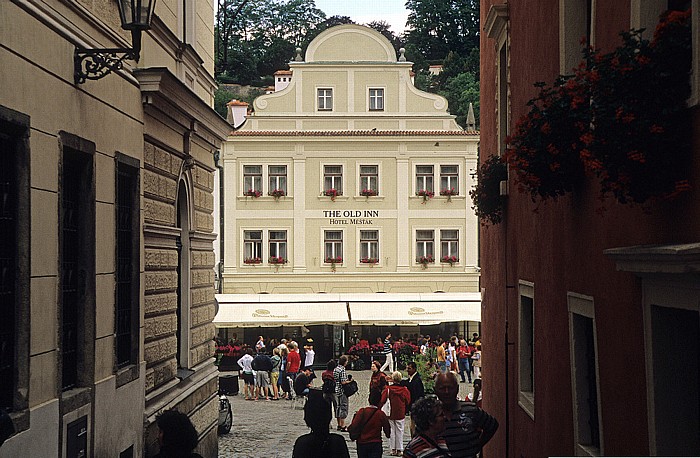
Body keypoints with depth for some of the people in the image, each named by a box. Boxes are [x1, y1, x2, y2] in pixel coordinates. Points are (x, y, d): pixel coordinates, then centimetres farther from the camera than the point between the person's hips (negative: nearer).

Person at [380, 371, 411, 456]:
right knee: (399, 431, 7)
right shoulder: (405, 390, -7)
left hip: (390, 414, 0)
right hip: (401, 414, 0)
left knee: (392, 431, 10)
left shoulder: (388, 389, -9)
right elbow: (408, 402, 0)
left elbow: (382, 401, -6)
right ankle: (399, 450, 7)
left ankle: (393, 449, 11)